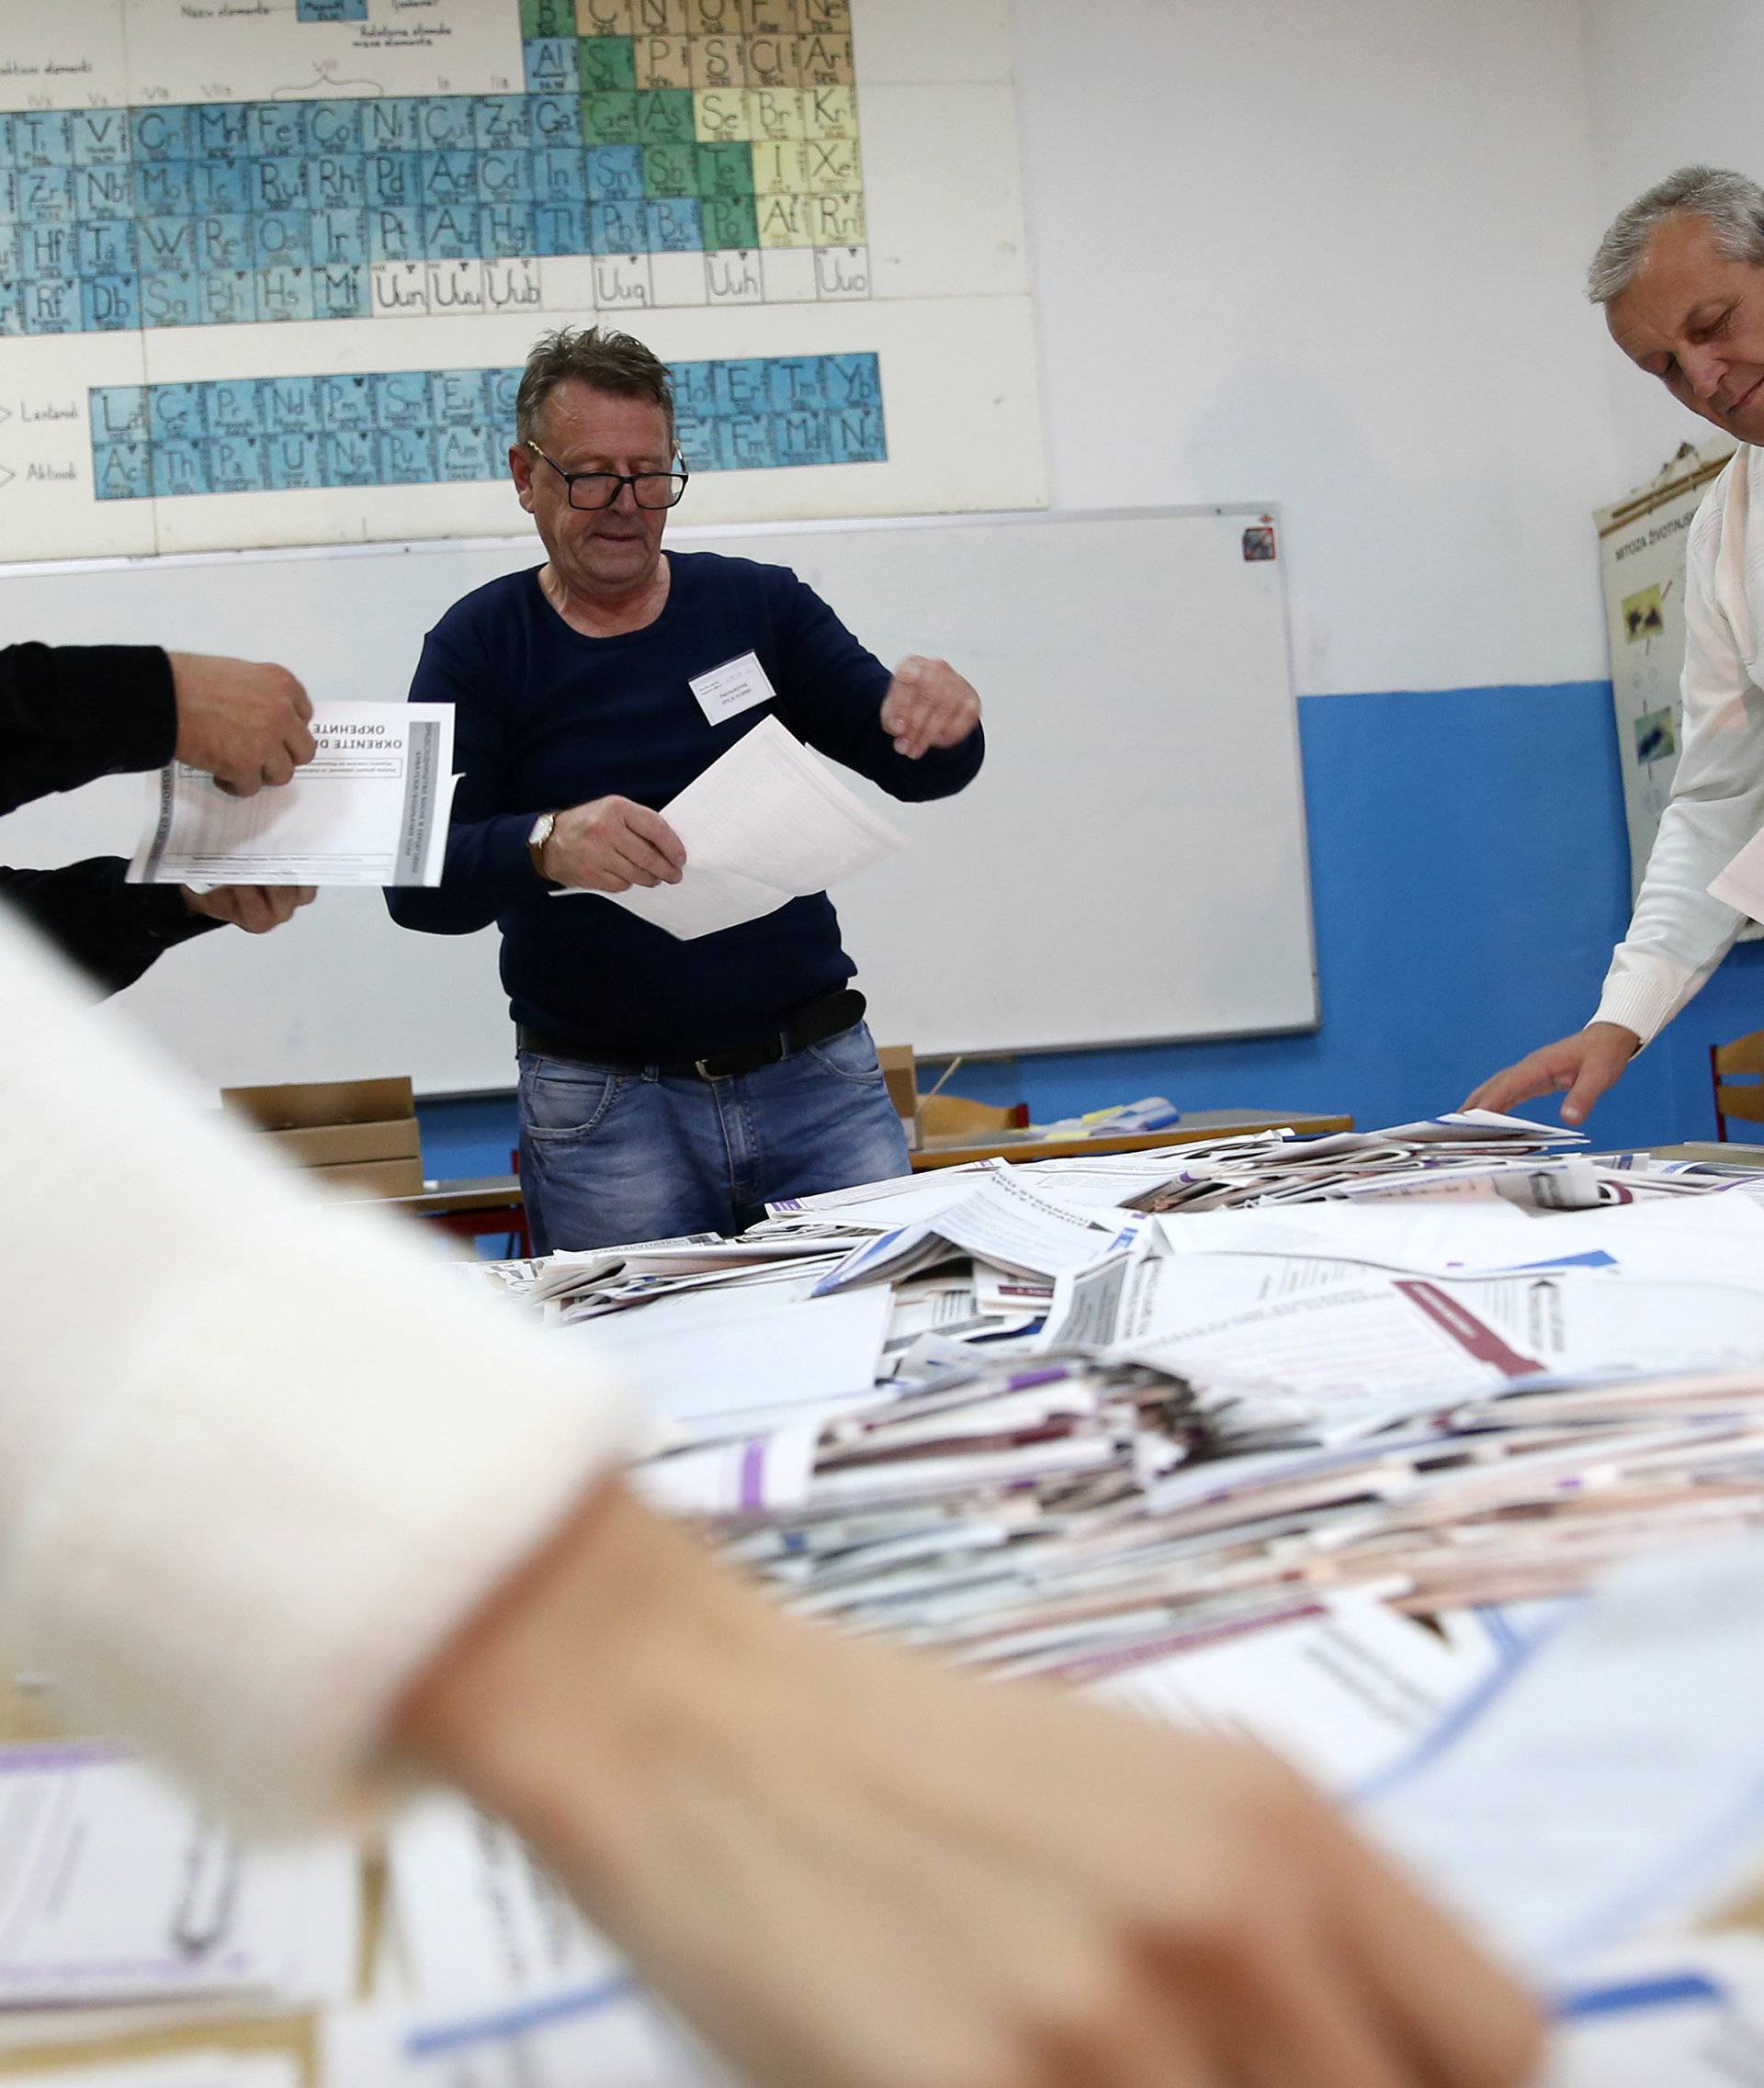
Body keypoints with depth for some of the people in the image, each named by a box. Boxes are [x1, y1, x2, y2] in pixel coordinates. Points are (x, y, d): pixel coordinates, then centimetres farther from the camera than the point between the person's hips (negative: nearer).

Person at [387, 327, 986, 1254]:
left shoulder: (760, 605, 7)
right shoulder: (480, 646, 2)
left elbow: (916, 770, 4)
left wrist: (936, 716, -20)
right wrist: (545, 846, -30)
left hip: (818, 1077, 2)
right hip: (601, 1104, -1)